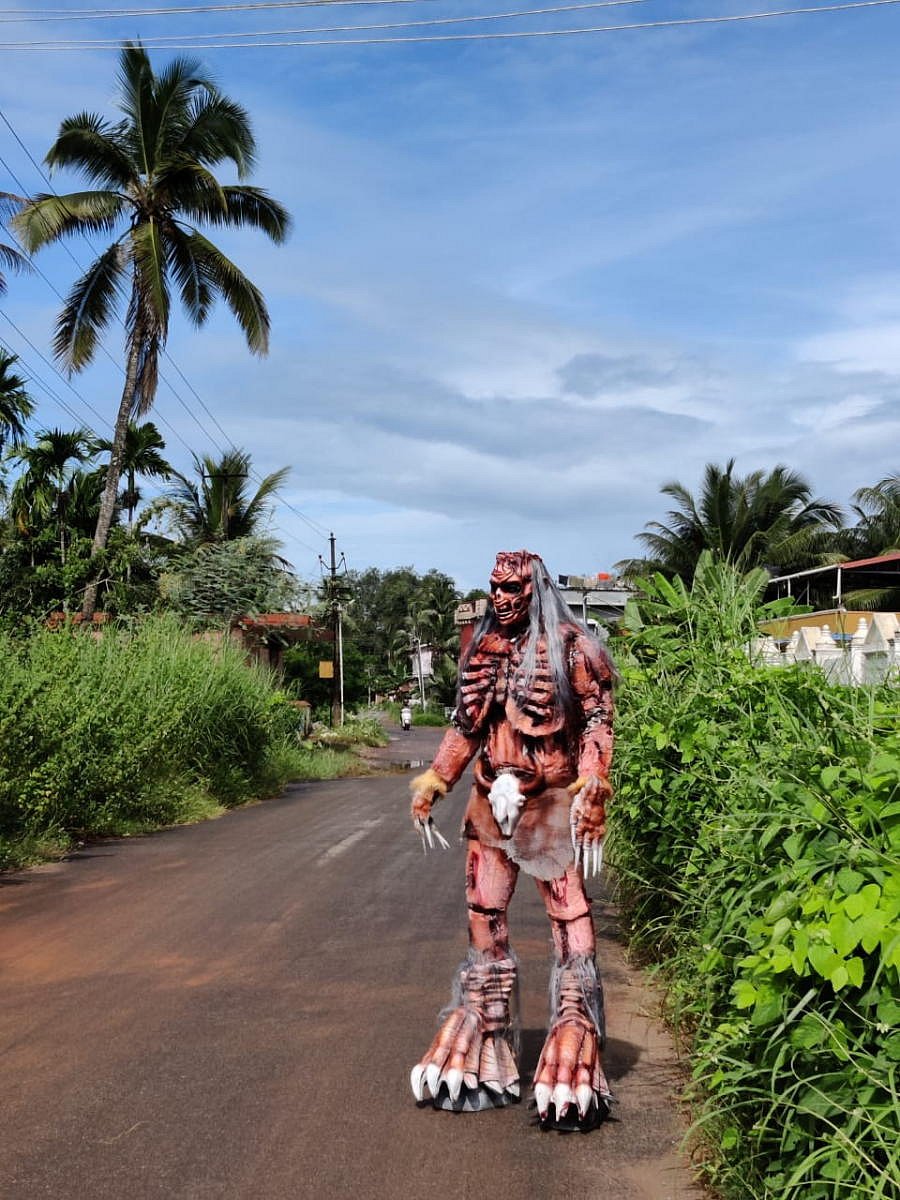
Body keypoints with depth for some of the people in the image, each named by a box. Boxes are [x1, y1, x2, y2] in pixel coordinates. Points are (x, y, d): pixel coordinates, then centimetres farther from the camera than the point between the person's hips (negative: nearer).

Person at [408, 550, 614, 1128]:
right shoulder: (485, 650, 11)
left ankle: (574, 1078, -2)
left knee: (571, 922, -8)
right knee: (485, 919, 10)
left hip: (551, 804, -6)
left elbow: (596, 723, -8)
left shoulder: (569, 647, -5)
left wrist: (591, 798, -18)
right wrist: (432, 787, 13)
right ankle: (483, 1062, 22)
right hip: (492, 804, 6)